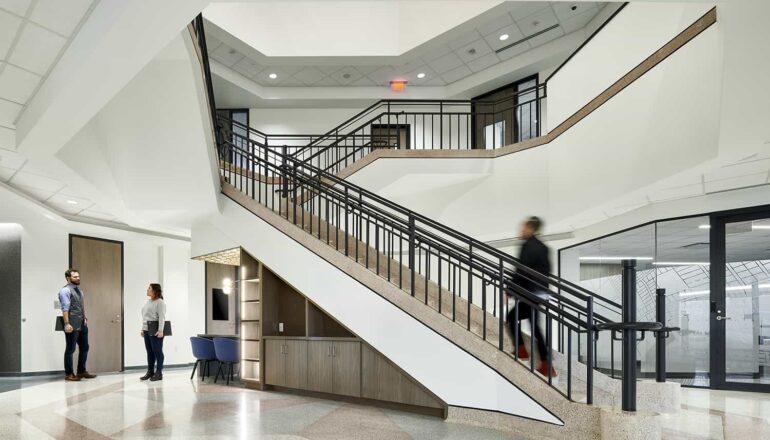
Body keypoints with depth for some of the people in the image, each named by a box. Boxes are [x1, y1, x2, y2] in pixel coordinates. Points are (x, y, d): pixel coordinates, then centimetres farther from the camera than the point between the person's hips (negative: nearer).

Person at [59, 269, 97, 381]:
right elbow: (65, 308, -18)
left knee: (84, 347, 13)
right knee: (70, 349, 0)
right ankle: (69, 374, 10)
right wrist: (67, 324, -24)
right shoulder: (65, 290, -10)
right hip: (72, 325, -9)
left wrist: (85, 318, 13)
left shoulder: (79, 290, 16)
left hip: (82, 323, 9)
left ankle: (82, 371, 24)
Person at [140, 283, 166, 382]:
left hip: (155, 332, -8)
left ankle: (158, 373, 3)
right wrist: (143, 329, 17)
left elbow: (162, 317, -18)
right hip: (147, 331, 8)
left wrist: (160, 330, -25)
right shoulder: (148, 301, 17)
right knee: (149, 352, 12)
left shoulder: (160, 302, -10)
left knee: (157, 352, -2)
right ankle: (150, 372, 19)